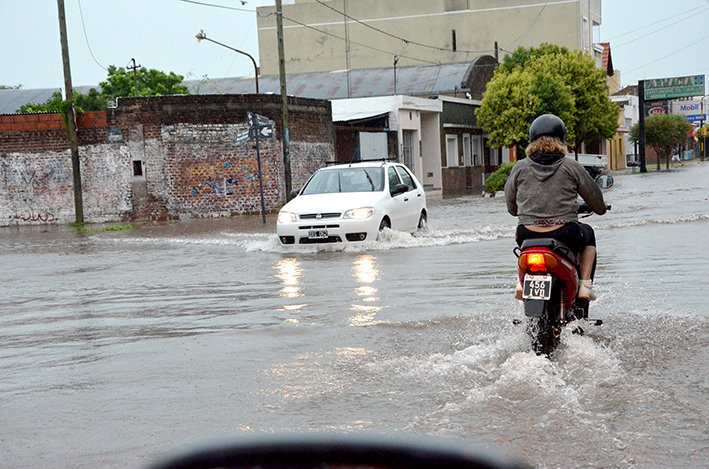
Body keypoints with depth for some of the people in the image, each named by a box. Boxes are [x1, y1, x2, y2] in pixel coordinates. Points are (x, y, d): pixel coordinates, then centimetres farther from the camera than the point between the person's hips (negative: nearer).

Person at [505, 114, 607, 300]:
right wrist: (601, 207, 33)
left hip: (528, 237, 2)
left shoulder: (520, 168, 3)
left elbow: (511, 208, 12)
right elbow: (598, 204, 8)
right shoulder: (571, 167, 0)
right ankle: (585, 285, 17)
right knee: (588, 233, 31)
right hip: (565, 234, -2)